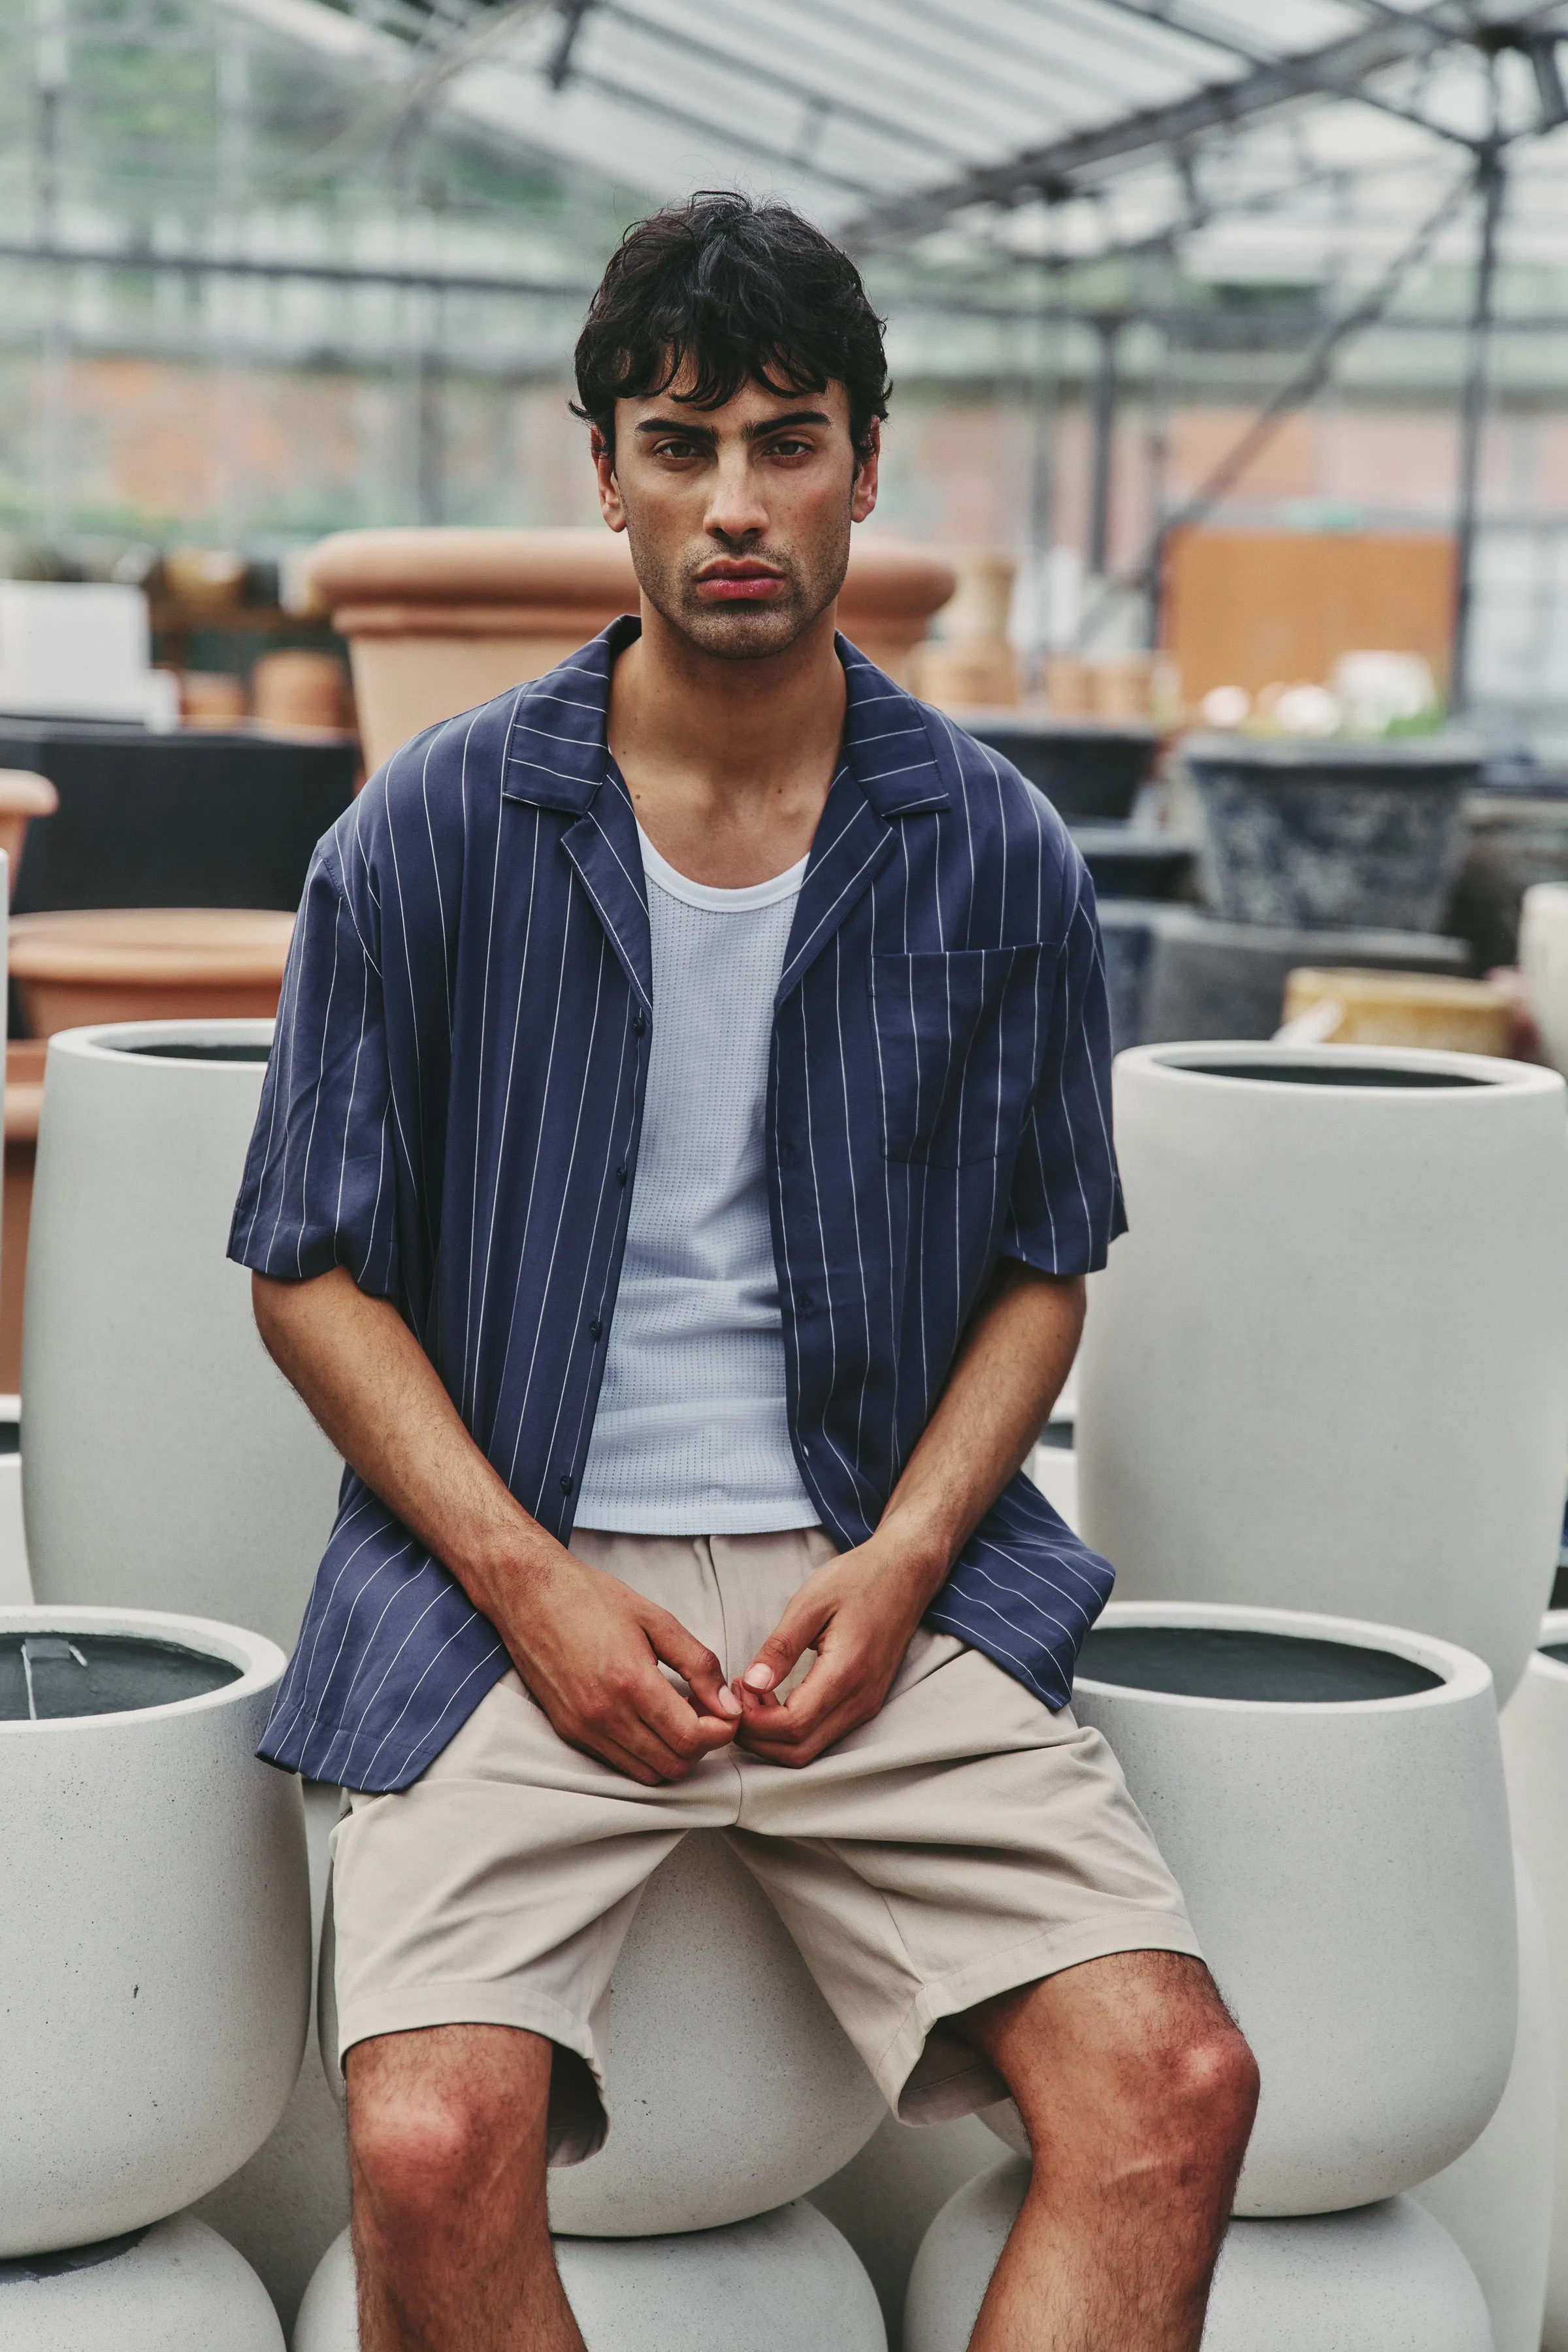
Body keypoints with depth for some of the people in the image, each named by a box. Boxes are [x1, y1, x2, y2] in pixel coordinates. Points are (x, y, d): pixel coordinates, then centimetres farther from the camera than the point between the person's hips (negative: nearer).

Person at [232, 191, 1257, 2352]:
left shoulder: (995, 858, 6)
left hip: (879, 1575, 2)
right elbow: (315, 1272, 5)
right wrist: (531, 1586, -9)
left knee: (1176, 2081, -19)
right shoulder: (434, 834, 2)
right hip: (517, 1570, -1)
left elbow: (1040, 1269, 13)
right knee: (433, 2141, -26)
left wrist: (899, 1565, -5)